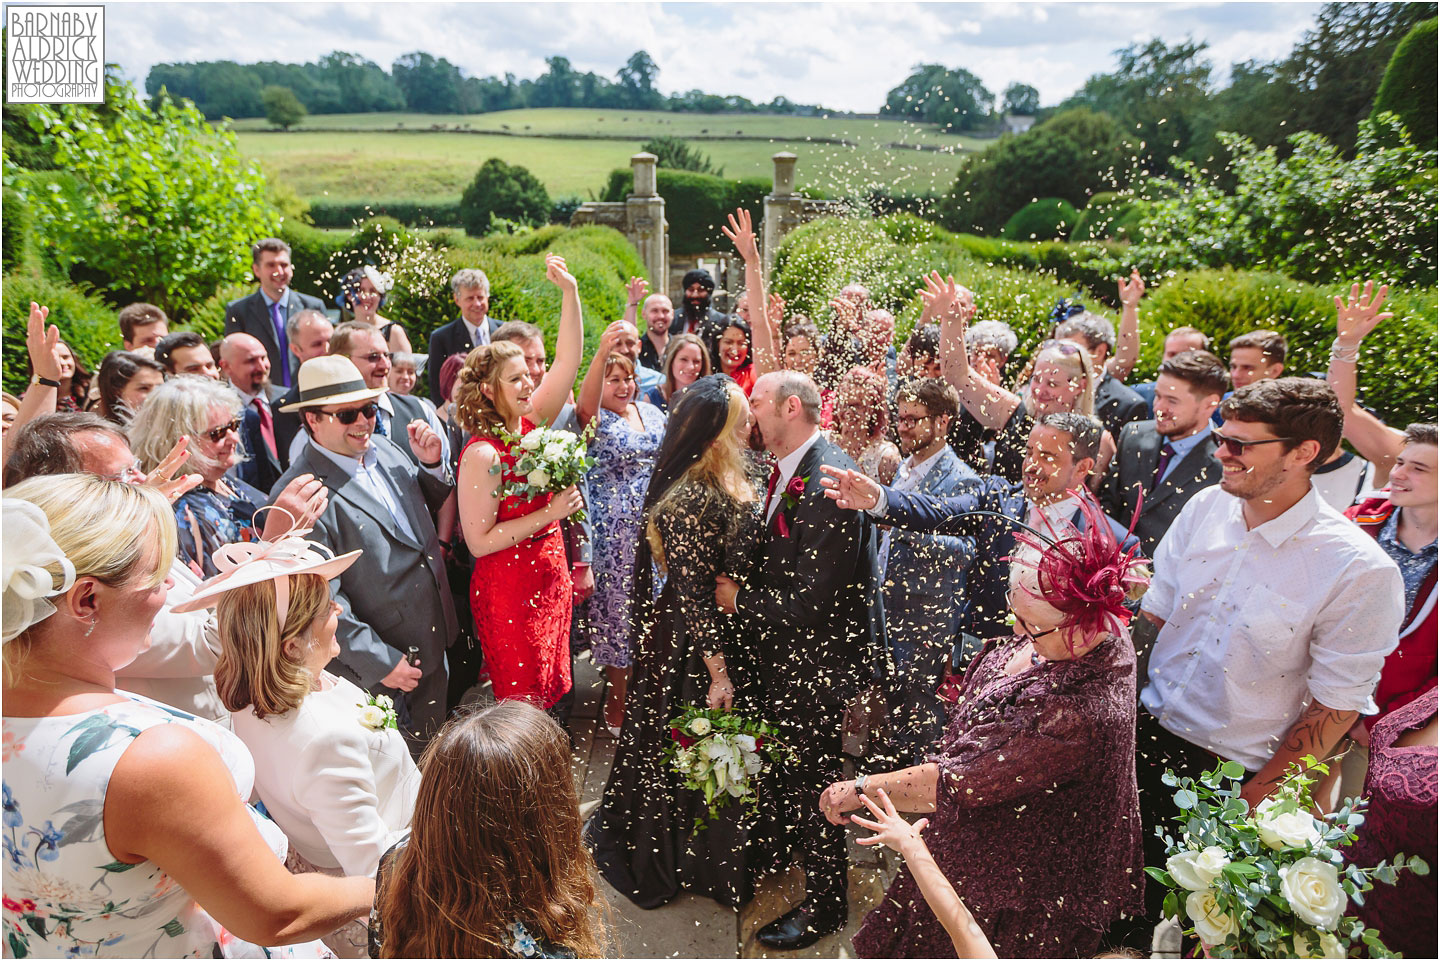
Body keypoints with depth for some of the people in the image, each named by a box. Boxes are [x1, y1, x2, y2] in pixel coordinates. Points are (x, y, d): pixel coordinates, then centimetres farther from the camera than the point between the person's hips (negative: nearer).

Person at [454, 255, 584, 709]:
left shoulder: (531, 423, 1)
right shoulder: (482, 454, -19)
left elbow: (567, 360, -1)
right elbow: (479, 541, -20)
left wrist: (570, 291, -10)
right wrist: (549, 512, -20)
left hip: (551, 579, 7)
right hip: (508, 590, -7)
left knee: (550, 691, 19)